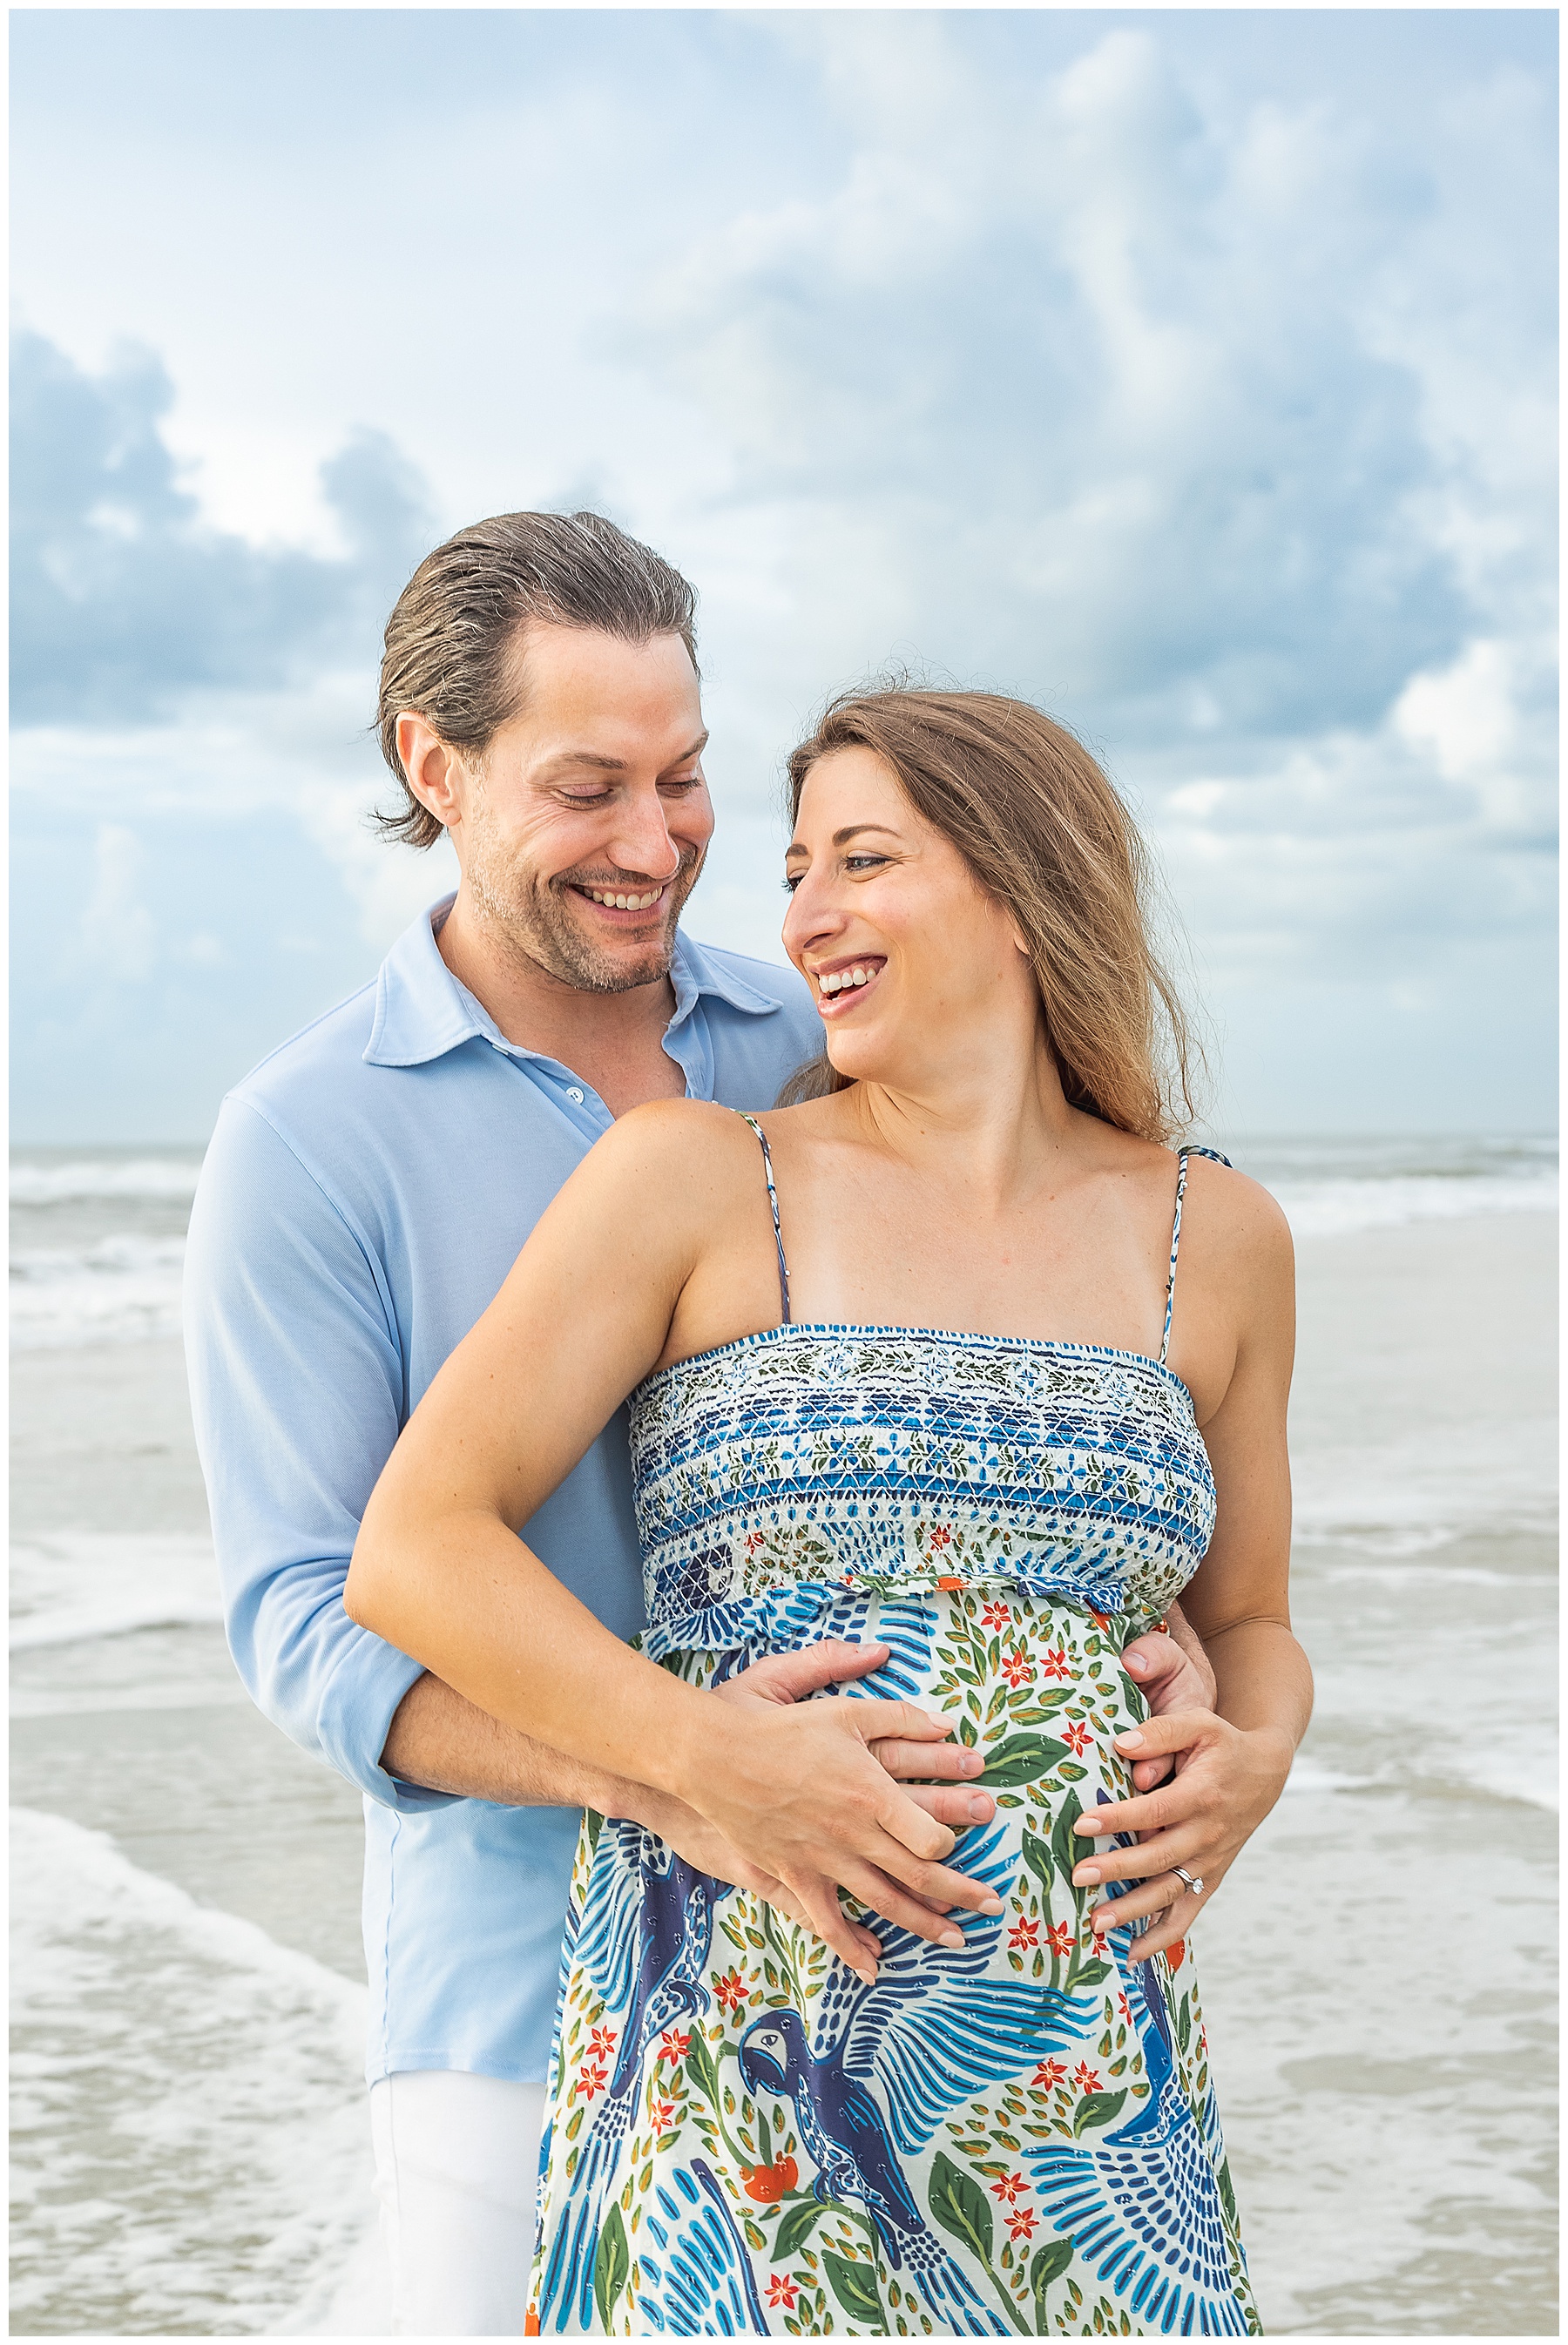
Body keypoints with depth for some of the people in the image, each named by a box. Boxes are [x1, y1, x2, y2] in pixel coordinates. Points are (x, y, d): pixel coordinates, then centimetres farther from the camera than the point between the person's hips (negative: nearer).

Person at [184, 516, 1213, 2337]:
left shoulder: (815, 1049, 5)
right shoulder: (307, 1144, -6)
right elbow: (303, 1622, -12)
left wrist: (1150, 1644, -12)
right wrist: (656, 1774, -29)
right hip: (527, 2000, -3)